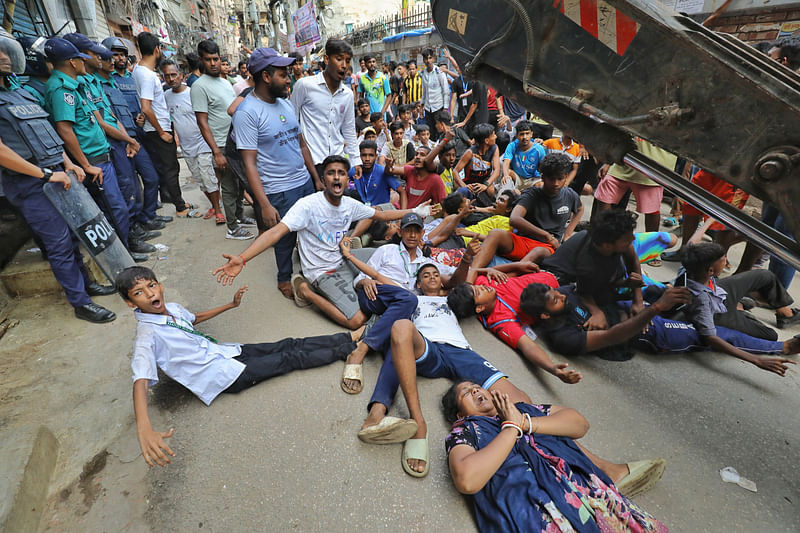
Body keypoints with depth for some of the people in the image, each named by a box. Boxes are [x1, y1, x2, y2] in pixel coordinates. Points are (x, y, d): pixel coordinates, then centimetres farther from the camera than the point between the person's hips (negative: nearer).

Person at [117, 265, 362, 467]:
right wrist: (144, 430, -45)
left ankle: (351, 335, 6)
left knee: (289, 345, 0)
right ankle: (351, 347, 1)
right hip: (224, 375, -7)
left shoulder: (172, 308, 4)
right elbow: (141, 381, -30)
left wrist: (231, 304, 24)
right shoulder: (147, 333, -20)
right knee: (291, 359, -8)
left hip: (227, 351, 7)